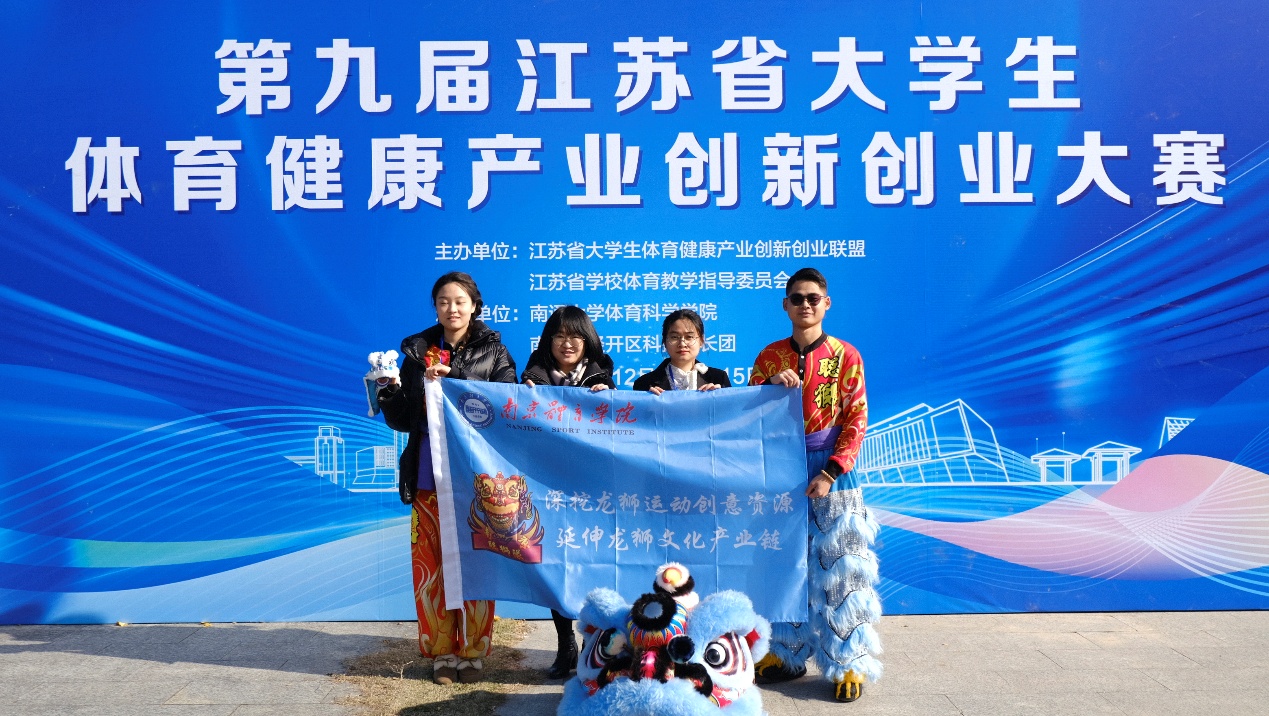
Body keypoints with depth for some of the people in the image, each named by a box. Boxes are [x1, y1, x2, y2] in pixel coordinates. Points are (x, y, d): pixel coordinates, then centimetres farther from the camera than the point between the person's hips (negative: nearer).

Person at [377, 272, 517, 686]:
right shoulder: (417, 350, 8)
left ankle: (473, 652, 16)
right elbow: (403, 419, 5)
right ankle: (442, 652, 17)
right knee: (433, 564, 3)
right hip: (430, 476, 1)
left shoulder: (493, 351, 4)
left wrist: (452, 382, -17)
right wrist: (389, 390, -14)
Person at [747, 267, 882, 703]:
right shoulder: (769, 356, 6)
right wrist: (770, 385, -14)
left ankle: (848, 664, 11)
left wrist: (830, 473, -15)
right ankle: (787, 653, 23)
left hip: (830, 468, -3)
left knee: (840, 568, 1)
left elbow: (856, 421, -6)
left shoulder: (845, 356, -2)